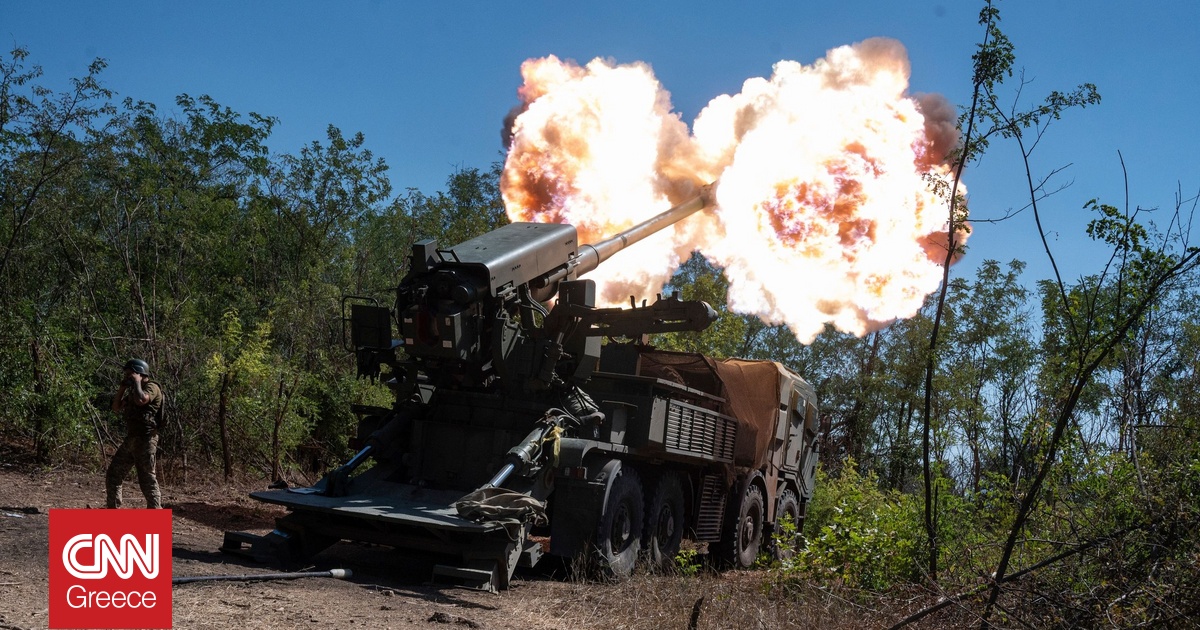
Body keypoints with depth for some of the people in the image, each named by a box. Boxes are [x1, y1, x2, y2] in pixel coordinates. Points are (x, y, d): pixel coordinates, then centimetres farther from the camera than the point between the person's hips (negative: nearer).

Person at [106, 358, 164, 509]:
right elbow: (116, 407, 22)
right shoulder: (133, 391, 22)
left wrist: (137, 382, -12)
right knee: (113, 475, 11)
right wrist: (122, 388, 13)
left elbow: (141, 400, -27)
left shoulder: (151, 387, -7)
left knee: (147, 479, -9)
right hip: (131, 439, 10)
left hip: (145, 440, -10)